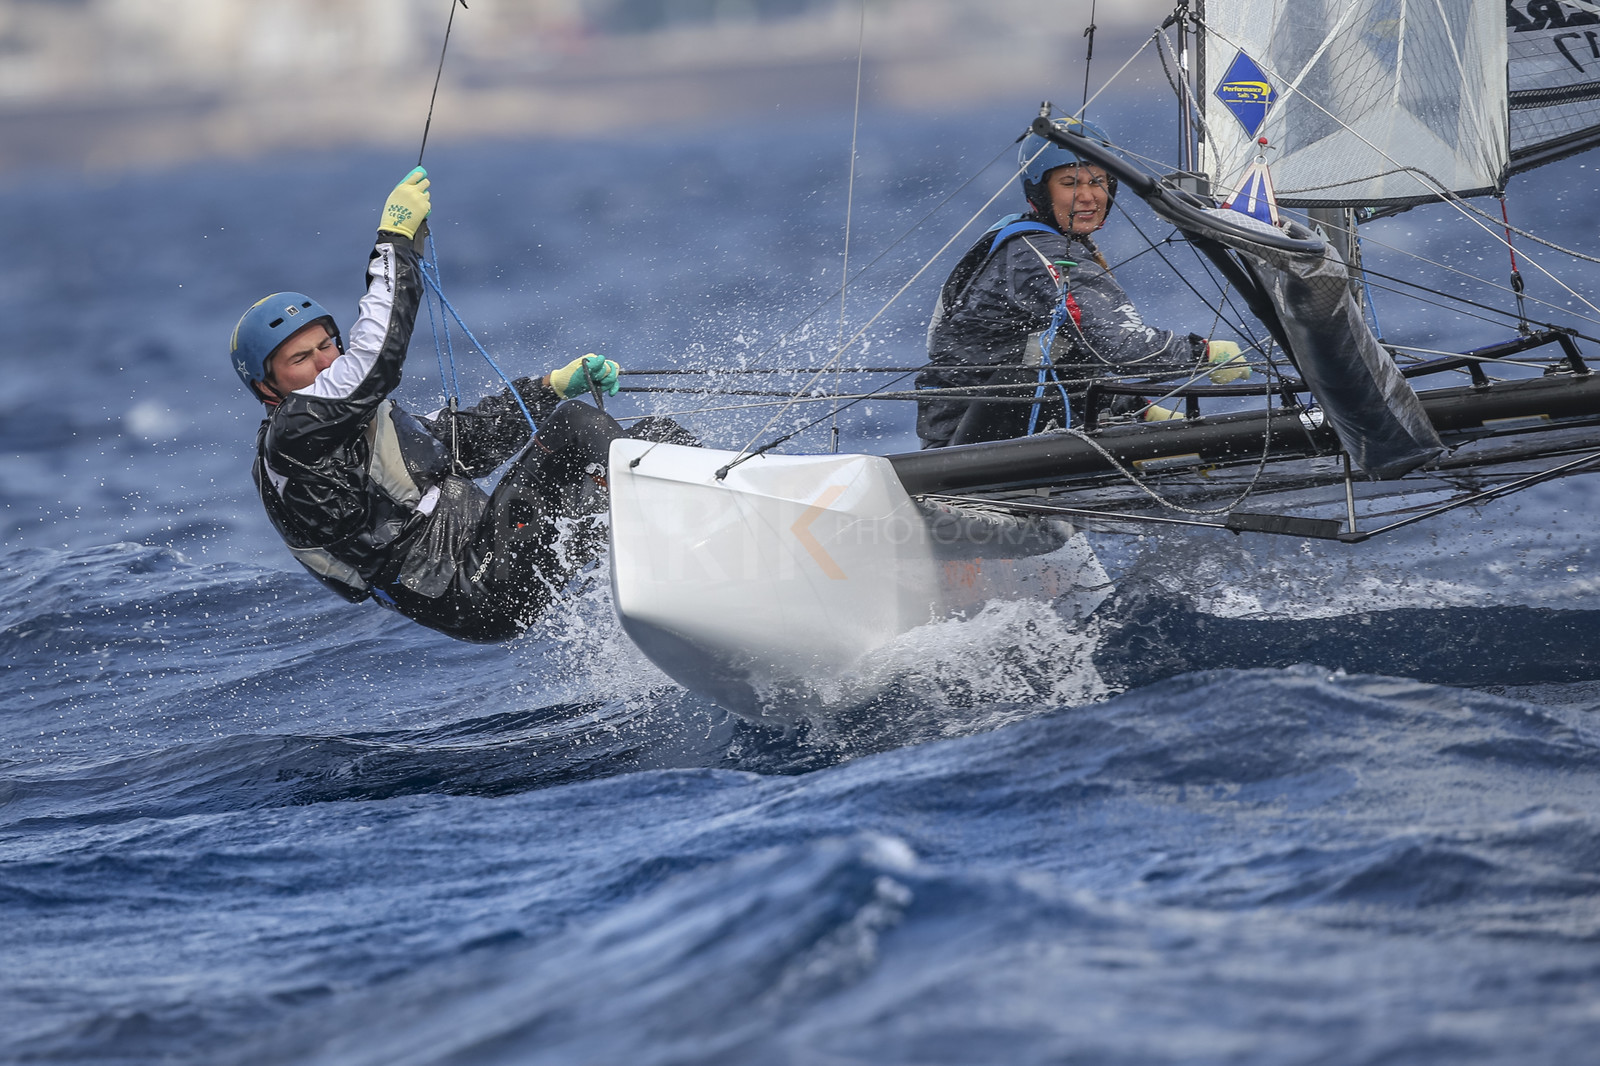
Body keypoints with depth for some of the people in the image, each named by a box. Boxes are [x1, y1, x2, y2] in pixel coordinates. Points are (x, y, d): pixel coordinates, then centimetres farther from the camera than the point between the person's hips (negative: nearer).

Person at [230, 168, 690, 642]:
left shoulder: (355, 421, 21)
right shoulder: (292, 436, -9)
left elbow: (463, 436, 24)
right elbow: (374, 357, -22)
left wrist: (556, 386, 13)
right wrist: (395, 241, -16)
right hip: (486, 593, -10)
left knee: (654, 436, 3)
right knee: (575, 426, -19)